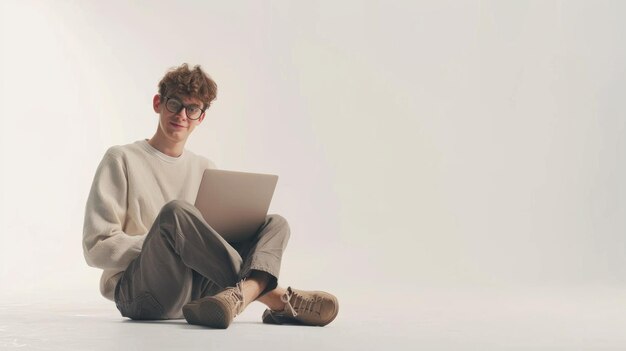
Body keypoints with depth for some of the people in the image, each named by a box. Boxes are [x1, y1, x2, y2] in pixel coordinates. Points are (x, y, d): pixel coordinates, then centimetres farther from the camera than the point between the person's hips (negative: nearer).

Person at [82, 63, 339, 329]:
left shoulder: (205, 169, 20)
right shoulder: (122, 159, 5)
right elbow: (97, 247, -2)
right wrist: (162, 242, -12)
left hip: (198, 291, 5)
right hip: (138, 293, -5)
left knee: (275, 223, -9)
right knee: (175, 212, -32)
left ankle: (243, 292, -46)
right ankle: (276, 298, -34)